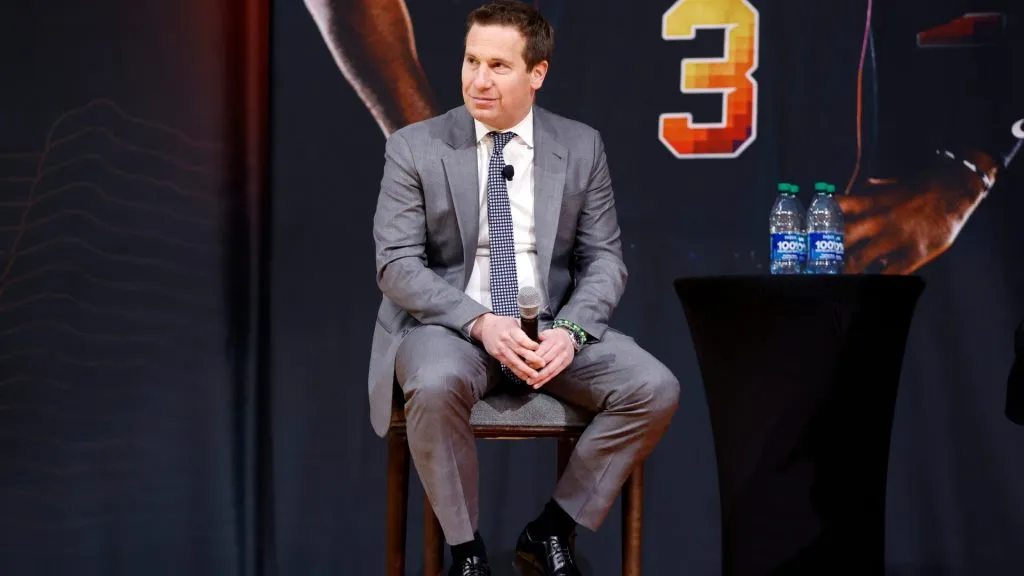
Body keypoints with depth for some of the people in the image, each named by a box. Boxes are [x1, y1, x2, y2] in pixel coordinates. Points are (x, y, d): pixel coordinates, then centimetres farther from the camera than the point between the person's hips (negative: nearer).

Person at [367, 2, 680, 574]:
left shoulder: (581, 146, 4)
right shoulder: (415, 147, -3)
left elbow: (604, 258, 4)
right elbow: (398, 265, -8)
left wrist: (569, 331, -17)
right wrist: (481, 323, -23)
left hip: (552, 327, 3)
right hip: (450, 325, -2)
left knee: (655, 389, -21)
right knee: (436, 387, -37)